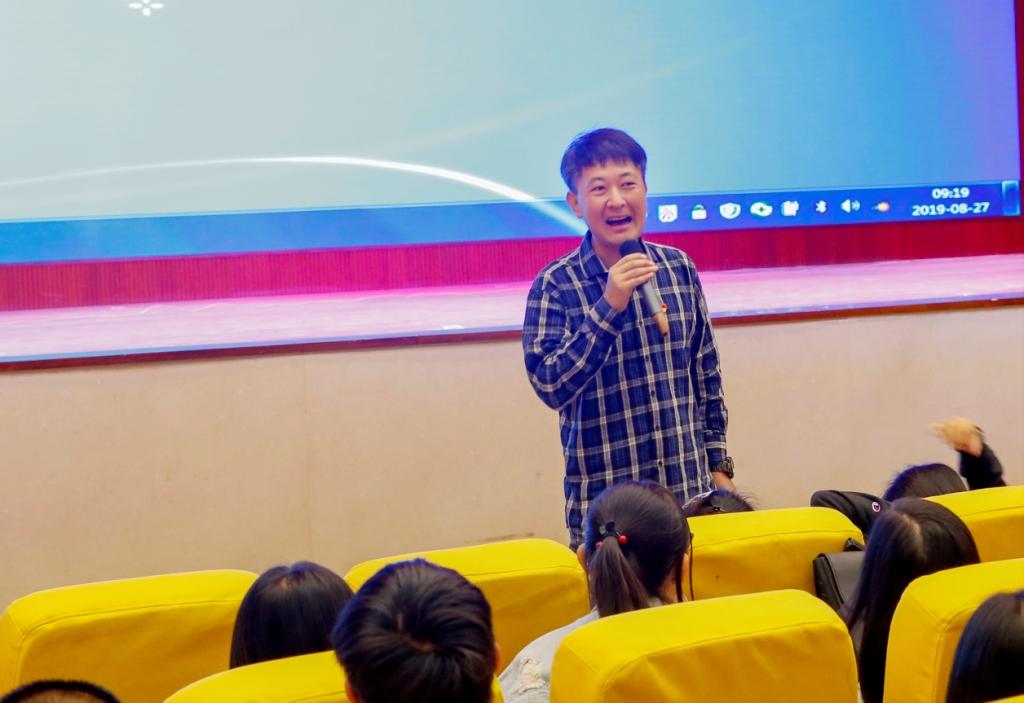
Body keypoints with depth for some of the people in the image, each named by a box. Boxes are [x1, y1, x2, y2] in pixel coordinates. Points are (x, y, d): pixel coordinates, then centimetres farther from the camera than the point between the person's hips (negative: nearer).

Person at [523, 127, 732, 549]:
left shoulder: (679, 268, 3)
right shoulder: (555, 285, -9)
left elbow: (707, 375, 11)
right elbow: (550, 386, -18)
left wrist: (718, 465, 11)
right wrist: (608, 307, -25)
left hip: (690, 494, 4)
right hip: (602, 502, -3)